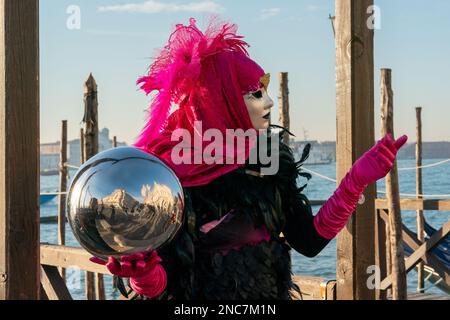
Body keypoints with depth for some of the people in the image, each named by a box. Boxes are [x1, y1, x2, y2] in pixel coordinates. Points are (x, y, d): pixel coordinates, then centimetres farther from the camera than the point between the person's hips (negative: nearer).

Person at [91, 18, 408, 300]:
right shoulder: (169, 176, -19)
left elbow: (309, 241, -2)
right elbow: (160, 284, -17)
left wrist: (357, 180, -8)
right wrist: (140, 270, -39)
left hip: (271, 291, 5)